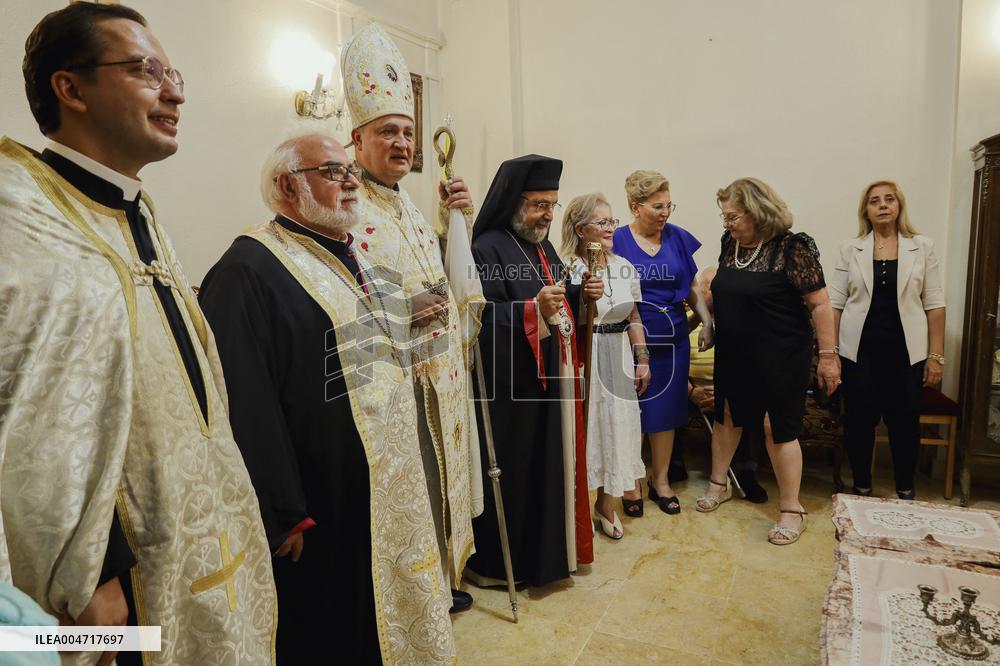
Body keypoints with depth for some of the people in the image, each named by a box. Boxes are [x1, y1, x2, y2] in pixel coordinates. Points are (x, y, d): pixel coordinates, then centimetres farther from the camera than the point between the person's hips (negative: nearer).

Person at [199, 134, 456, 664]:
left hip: (390, 485, 9)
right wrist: (284, 515, -20)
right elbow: (247, 409, -22)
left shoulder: (349, 256, 12)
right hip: (324, 509, -8)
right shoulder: (249, 270, -17)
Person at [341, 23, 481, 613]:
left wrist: (459, 219, 6)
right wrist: (401, 309, -27)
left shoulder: (412, 207, 13)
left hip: (441, 375, 8)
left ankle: (440, 577, 40)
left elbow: (447, 282, 18)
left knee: (441, 482, 20)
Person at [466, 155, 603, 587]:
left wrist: (581, 293, 2)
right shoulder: (488, 249, -14)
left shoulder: (542, 247, 14)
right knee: (511, 472, 0)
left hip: (549, 378, 9)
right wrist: (533, 309, -32)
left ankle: (544, 548, 34)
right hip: (509, 385, -9)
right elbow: (485, 317, -21)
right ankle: (493, 563, 18)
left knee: (550, 464, 16)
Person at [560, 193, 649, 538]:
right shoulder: (568, 270, -10)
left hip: (618, 357, 6)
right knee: (586, 425, 4)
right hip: (584, 357, -5)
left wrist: (642, 359, 12)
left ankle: (607, 501, 30)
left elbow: (633, 317, 14)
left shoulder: (624, 267, 8)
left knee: (615, 425, 11)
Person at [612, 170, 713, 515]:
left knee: (665, 410, 12)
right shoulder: (617, 241, -7)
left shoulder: (677, 238, 3)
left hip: (672, 339, 3)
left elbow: (691, 287, 11)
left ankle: (660, 480, 28)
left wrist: (707, 322, 1)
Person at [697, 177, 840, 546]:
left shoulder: (792, 248, -17)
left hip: (779, 358, -7)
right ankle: (719, 484, 38)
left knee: (778, 429, 1)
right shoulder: (730, 243, 3)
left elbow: (819, 304, -15)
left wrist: (828, 355, -15)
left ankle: (791, 510, 18)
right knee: (726, 416, 18)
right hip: (733, 356, 7)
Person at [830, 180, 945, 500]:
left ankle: (905, 491, 26)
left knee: (905, 422, 8)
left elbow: (934, 305, 2)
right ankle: (862, 489, 22)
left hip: (905, 350, 0)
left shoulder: (922, 247, 3)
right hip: (859, 349, 0)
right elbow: (835, 303, 2)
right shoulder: (851, 249, 3)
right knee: (859, 420, 6)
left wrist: (936, 355, -2)